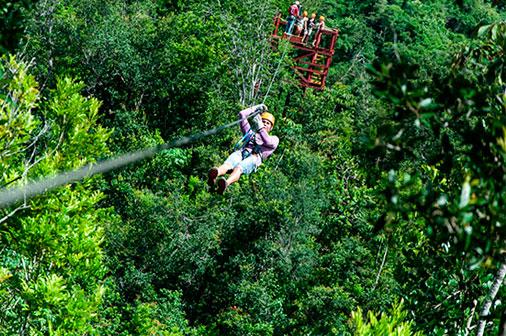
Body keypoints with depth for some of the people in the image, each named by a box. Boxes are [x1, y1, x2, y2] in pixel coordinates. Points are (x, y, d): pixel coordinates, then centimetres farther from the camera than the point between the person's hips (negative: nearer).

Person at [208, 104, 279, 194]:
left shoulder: (274, 139, 31)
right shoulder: (251, 133, 42)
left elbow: (268, 142, 4)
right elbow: (242, 114, 41)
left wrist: (260, 127, -3)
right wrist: (256, 108, 45)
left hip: (254, 157, -3)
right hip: (240, 153, 3)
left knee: (239, 168, -39)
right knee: (227, 165, -35)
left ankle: (226, 184, -71)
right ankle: (213, 177, -68)